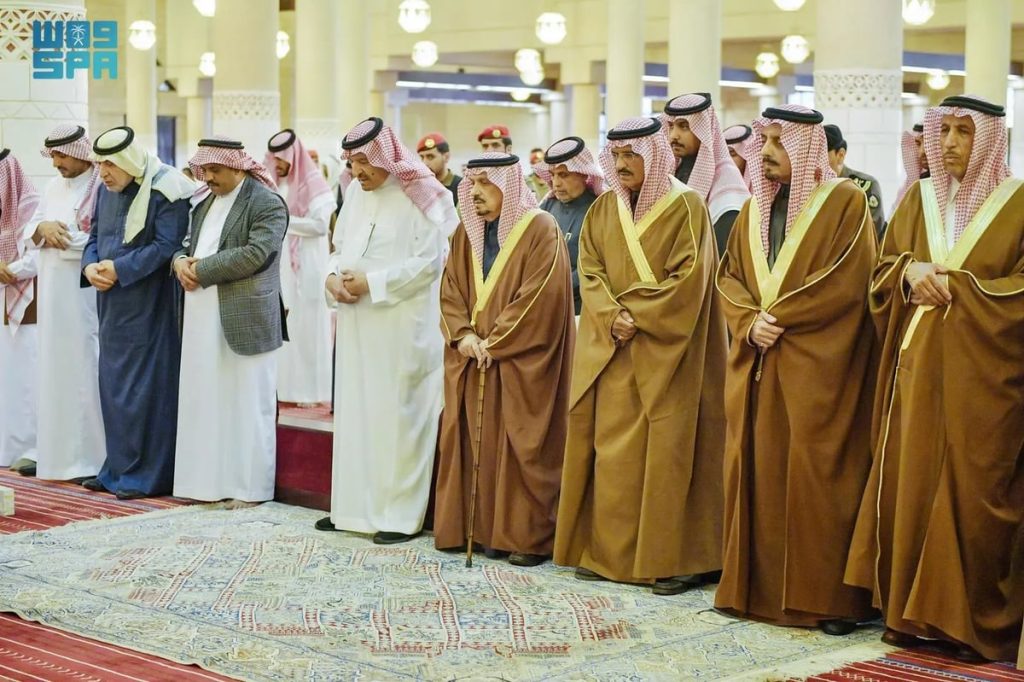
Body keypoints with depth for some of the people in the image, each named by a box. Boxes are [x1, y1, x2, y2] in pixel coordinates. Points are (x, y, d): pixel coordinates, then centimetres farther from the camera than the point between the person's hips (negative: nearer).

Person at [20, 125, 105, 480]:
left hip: (85, 295, -8)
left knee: (85, 370, -7)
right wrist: (43, 229, -7)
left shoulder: (102, 187, -9)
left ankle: (95, 459, -3)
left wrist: (59, 234, -12)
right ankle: (56, 454, 16)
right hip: (52, 295, 8)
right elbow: (29, 232, 15)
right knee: (54, 370, 9)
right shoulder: (53, 188, 16)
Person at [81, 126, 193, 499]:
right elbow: (95, 236, 15)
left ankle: (146, 474, 4)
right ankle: (118, 468, 21)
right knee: (112, 384, 12)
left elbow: (166, 245, -17)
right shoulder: (106, 190, 10)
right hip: (111, 302, 8)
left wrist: (119, 268, -19)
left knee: (144, 386, -4)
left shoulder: (163, 192, -12)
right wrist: (91, 266, -6)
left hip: (147, 305, -8)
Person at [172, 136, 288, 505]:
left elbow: (255, 254, -18)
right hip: (204, 320, 8)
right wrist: (181, 261, -3)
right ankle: (207, 480, 16)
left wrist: (202, 269, -15)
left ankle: (250, 486, 6)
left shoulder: (267, 203, -8)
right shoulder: (206, 203, 18)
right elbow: (189, 245, 22)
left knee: (247, 403, 0)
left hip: (244, 319, -7)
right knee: (205, 401, 9)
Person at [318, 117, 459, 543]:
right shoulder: (356, 193, 11)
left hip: (402, 325, -6)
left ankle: (401, 513, 3)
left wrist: (371, 282, -15)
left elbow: (429, 261, -14)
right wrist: (334, 276, -3)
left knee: (397, 415, -3)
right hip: (357, 322, 6)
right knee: (354, 411, 8)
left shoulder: (417, 198, -9)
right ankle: (354, 506, 17)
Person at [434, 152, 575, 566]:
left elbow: (541, 297, -15)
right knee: (480, 444, 5)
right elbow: (451, 291, 9)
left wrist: (495, 342, -14)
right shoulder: (466, 232, 12)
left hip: (522, 364, -6)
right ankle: (491, 530, 12)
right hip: (473, 361, 6)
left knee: (522, 447, -4)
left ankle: (530, 536, 2)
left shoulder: (540, 230, -8)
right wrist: (463, 336, -8)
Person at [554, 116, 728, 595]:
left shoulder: (686, 207, -4)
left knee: (666, 451, -6)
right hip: (611, 350, 5)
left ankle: (672, 559, -1)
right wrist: (612, 318, -11)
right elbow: (589, 272, 6)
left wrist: (638, 315, -15)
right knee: (611, 450, 4)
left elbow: (689, 278, -11)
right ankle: (607, 552, 10)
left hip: (665, 352, -5)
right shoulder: (602, 211, 12)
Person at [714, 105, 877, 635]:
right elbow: (729, 279, 13)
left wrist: (778, 318, -12)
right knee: (756, 468, 4)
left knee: (815, 473, -7)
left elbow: (847, 283, -12)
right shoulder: (753, 210, 16)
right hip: (756, 363, 6)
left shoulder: (845, 202, -2)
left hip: (817, 365, -6)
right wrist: (751, 324, -6)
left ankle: (827, 597, -2)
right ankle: (758, 586, 11)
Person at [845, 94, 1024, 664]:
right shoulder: (917, 200, 12)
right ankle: (913, 611, 12)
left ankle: (976, 623, 5)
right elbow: (883, 271, 14)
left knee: (973, 494, -4)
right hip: (918, 364, 4)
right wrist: (911, 273, -8)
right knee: (911, 483, 3)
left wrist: (954, 286, -13)